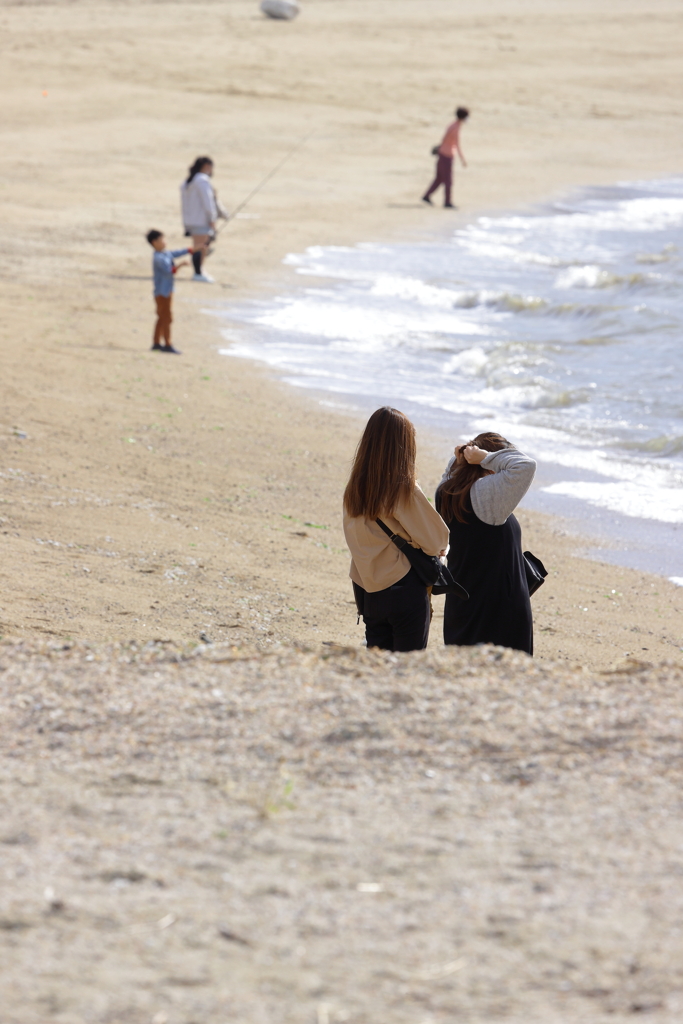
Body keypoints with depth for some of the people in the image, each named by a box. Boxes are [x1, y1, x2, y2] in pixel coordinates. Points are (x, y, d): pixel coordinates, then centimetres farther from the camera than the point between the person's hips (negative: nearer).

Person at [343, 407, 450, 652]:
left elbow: (355, 536, 8)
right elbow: (434, 541, -12)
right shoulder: (404, 491, -18)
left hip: (367, 590, 6)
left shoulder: (355, 488, 1)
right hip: (403, 589, -6)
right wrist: (441, 547, 10)